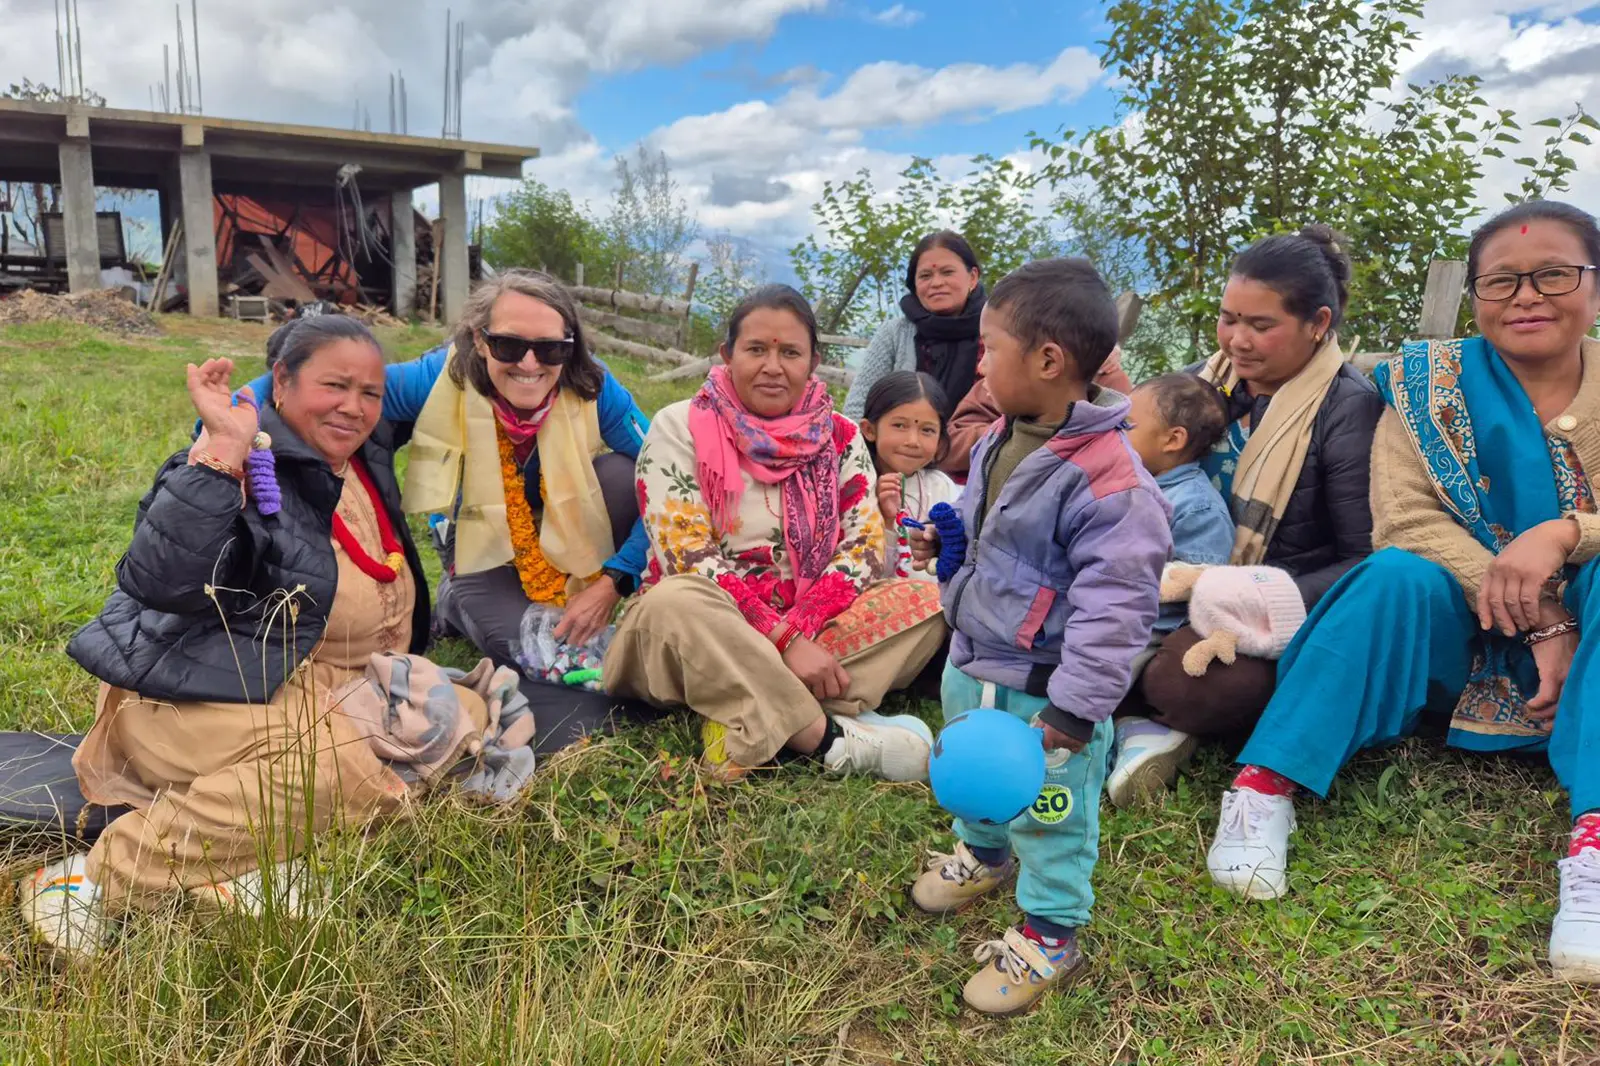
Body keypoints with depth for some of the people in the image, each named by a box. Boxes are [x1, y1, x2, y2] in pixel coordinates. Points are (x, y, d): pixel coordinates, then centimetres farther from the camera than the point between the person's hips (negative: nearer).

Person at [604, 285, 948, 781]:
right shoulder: (679, 427, -6)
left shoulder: (840, 436, 5)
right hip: (706, 629, -4)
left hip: (810, 631, 4)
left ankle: (749, 727, -30)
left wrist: (799, 629, -20)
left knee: (927, 600, -16)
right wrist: (785, 641, -24)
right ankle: (832, 739, -31)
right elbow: (689, 558, -15)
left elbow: (866, 543, -2)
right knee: (673, 603, -36)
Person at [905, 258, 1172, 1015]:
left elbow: (1114, 601, -27)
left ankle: (1050, 935, 32)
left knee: (1048, 810, 11)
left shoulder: (1104, 476, -29)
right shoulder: (1003, 437, -1)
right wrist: (947, 539, 3)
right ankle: (982, 853, 59)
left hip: (1039, 686, -9)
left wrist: (1075, 705, -24)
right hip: (971, 660, 9)